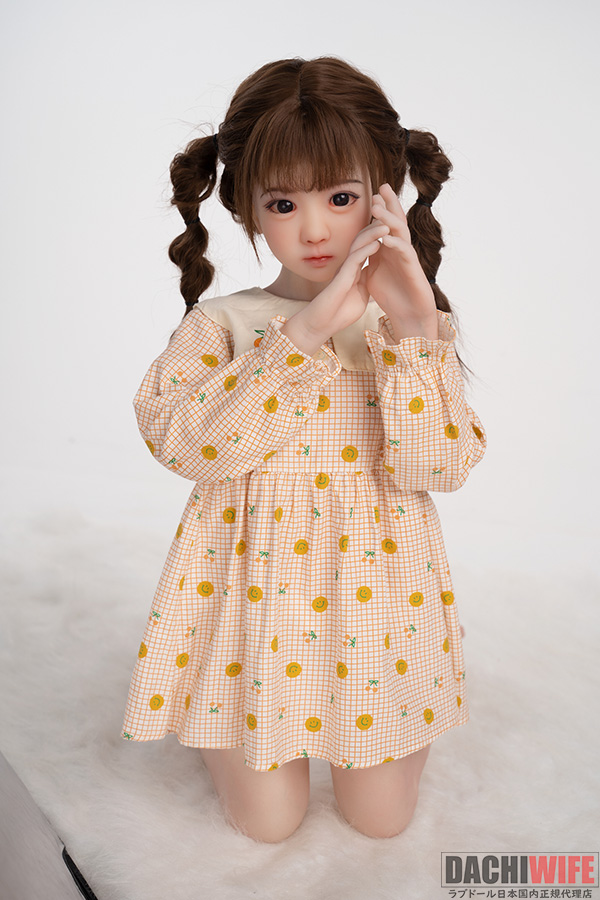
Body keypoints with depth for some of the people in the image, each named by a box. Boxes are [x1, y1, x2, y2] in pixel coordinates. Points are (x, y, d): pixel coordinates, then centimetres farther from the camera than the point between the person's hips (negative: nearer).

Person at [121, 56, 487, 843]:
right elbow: (179, 439, -25)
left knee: (382, 817, 9)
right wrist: (306, 330, -28)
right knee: (268, 820, 5)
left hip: (373, 573, 2)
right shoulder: (221, 323, -5)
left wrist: (413, 334, -26)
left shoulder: (417, 323, -2)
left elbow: (438, 467, -15)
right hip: (255, 573, -1)